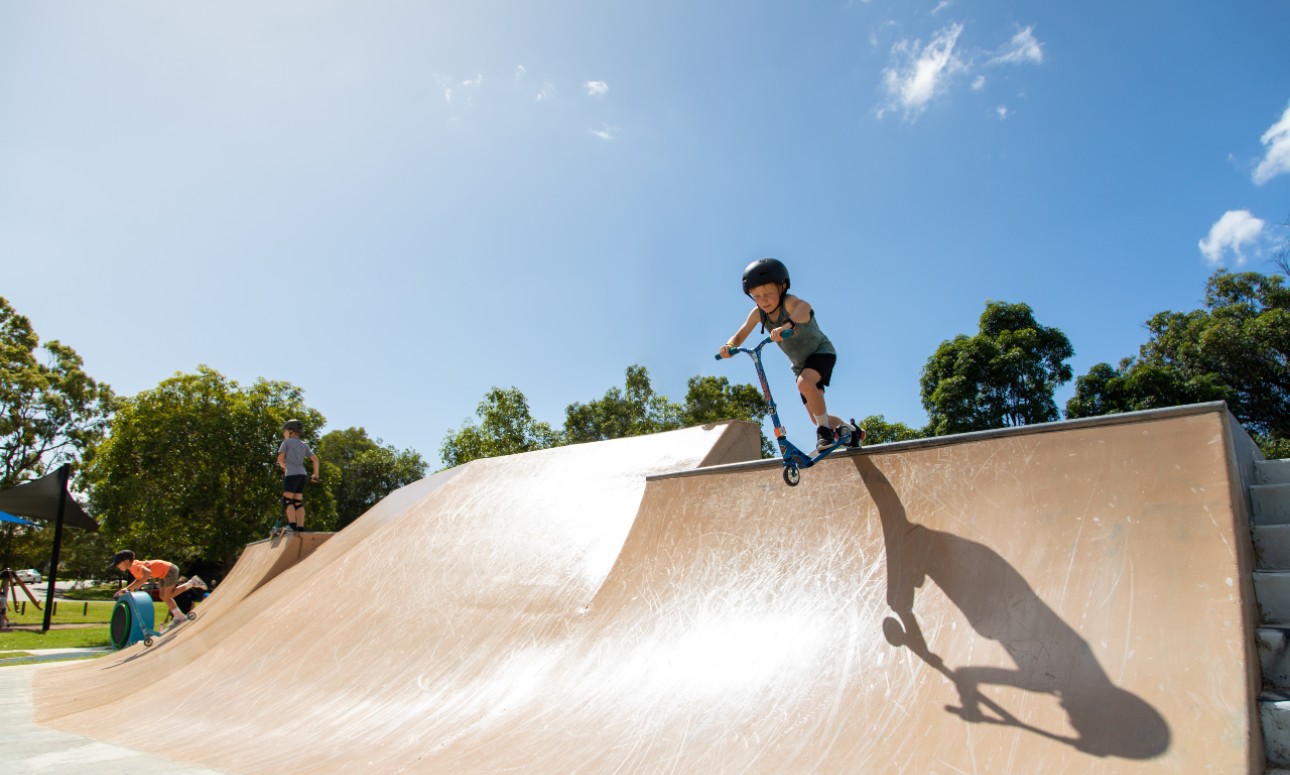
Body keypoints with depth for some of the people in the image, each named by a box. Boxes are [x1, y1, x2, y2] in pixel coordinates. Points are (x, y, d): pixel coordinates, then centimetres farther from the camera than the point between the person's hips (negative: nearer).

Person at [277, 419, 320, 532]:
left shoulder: (286, 442, 3)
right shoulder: (304, 445, 18)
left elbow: (280, 458, -2)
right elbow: (315, 459, 13)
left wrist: (284, 467, 17)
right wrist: (315, 474, 21)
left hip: (291, 474, -6)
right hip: (302, 475, 6)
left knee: (287, 500, -7)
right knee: (298, 502, 5)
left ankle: (292, 525, -20)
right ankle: (300, 527, 0)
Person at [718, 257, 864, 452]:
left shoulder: (789, 302, -30)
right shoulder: (758, 313, -12)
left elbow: (804, 307, -53)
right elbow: (739, 336, -14)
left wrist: (788, 325, -72)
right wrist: (729, 346, -36)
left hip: (821, 351, -7)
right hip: (800, 364, 7)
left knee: (804, 383, -38)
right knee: (817, 418, 8)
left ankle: (825, 429, -21)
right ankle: (849, 429, 35)